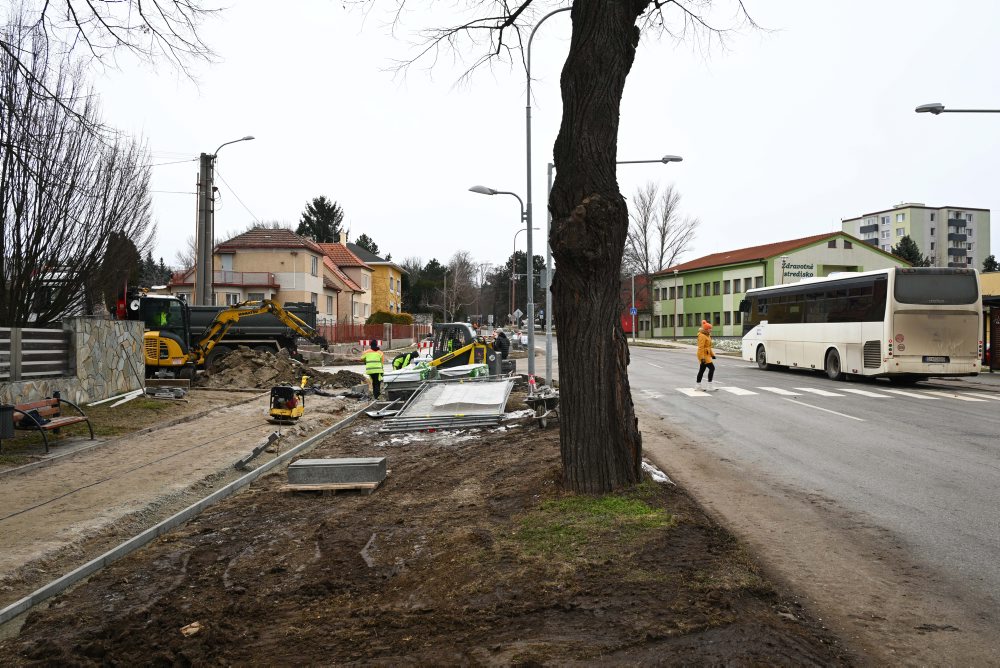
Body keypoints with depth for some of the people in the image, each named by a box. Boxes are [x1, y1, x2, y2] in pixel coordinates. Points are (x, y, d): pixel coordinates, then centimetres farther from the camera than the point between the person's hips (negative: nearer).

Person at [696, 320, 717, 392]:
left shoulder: (707, 335, 15)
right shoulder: (702, 336, -17)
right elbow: (701, 347, -22)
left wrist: (712, 354, 20)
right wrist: (702, 358, -27)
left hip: (706, 355, 10)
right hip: (703, 355, -10)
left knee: (702, 370, 13)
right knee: (712, 368, -13)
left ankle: (698, 386, 20)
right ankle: (709, 386, -13)